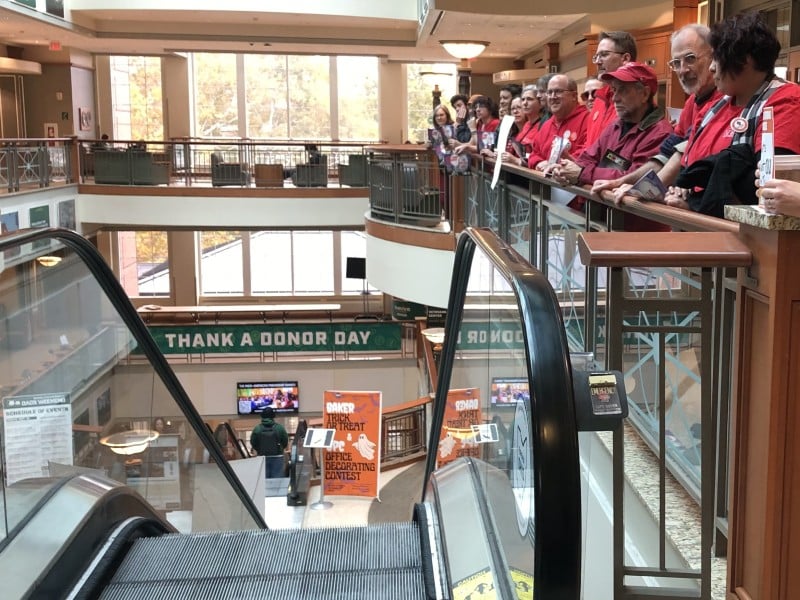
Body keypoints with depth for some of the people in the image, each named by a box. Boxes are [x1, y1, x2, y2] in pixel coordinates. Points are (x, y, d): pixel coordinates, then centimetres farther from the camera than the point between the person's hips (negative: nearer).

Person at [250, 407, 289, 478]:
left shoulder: (257, 428, -5)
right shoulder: (279, 427, -6)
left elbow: (253, 443, 0)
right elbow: (285, 442, 0)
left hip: (262, 457, 1)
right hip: (277, 457, -1)